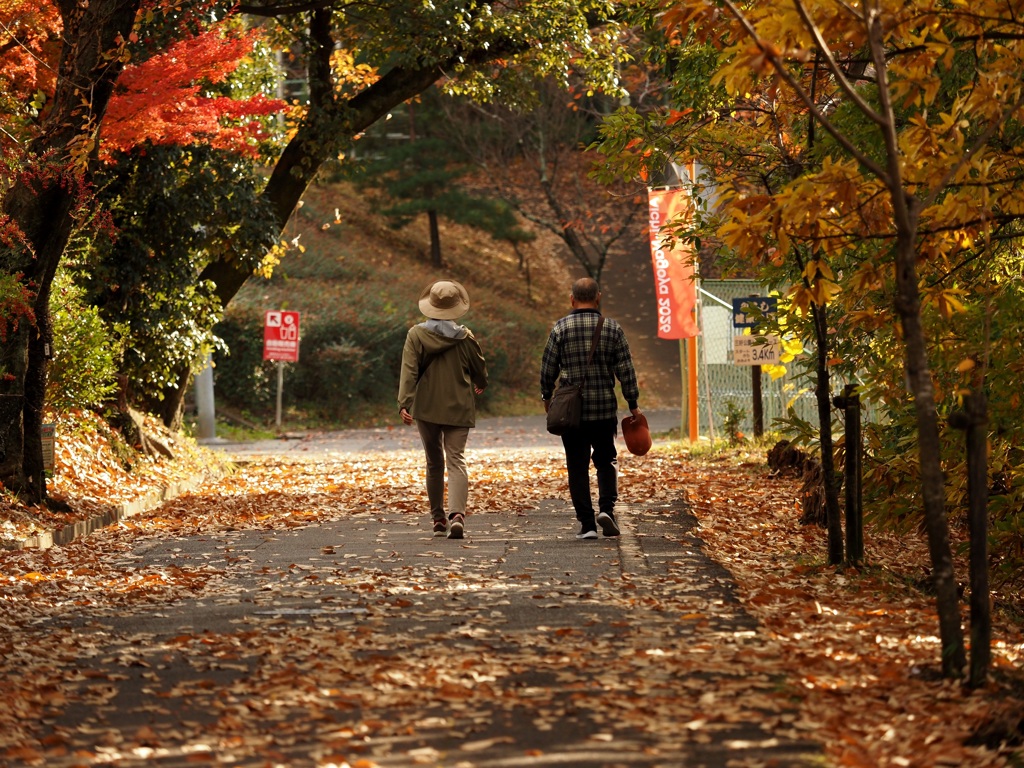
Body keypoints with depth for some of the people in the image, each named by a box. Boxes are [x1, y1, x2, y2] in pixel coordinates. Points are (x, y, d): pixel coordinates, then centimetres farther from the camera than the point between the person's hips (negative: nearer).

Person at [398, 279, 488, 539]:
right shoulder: (465, 337, -1)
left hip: (427, 408, 0)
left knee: (434, 463, 14)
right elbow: (479, 368, 12)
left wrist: (404, 403, -19)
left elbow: (409, 371, -14)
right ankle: (457, 514, -26)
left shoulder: (416, 335, -5)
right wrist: (479, 385, 34)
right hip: (459, 408, 0)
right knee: (456, 461, -5)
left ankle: (438, 520, 19)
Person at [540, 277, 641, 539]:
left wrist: (546, 397, 17)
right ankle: (607, 508, -5)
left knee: (578, 466, 5)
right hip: (605, 409, 1)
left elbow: (548, 368, 0)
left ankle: (587, 524, 1)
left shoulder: (561, 328, -4)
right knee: (606, 460, 16)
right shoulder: (612, 328, -1)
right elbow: (625, 370, -1)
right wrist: (633, 404, 7)